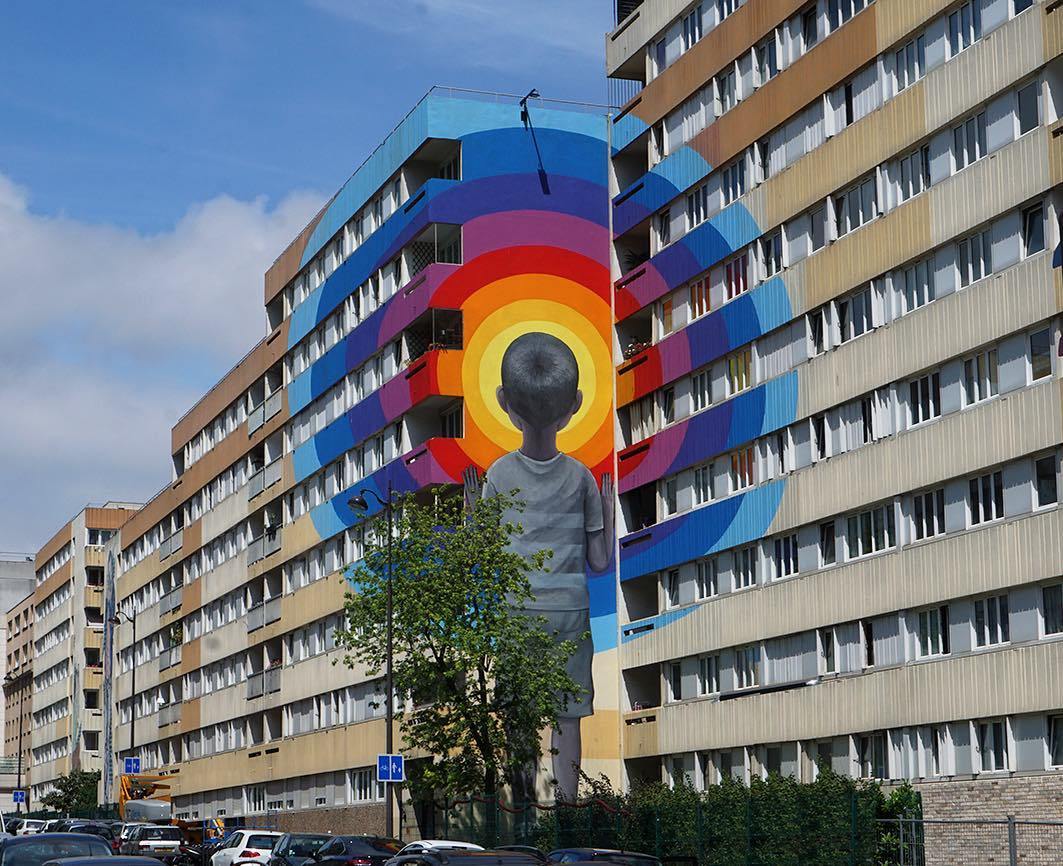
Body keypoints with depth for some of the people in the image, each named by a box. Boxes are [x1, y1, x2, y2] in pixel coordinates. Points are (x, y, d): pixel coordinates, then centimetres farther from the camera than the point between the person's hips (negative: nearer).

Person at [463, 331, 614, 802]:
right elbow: (599, 562, 1)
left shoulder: (498, 475, -5)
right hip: (570, 611, 0)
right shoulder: (581, 477, -3)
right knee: (566, 719, 6)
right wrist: (608, 509, 13)